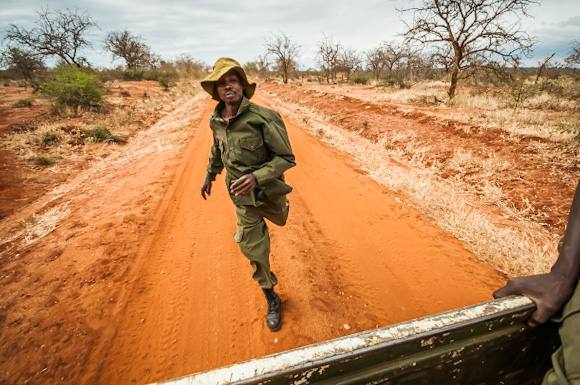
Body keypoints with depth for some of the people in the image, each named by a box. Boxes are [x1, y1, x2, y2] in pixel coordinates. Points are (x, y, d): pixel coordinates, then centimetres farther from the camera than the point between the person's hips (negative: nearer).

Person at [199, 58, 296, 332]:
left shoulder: (264, 117, -23)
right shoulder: (216, 121, -6)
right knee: (254, 249, 6)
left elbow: (286, 158, -22)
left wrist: (256, 176, -34)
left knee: (279, 219, 29)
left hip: (268, 188, -2)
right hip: (242, 195, 3)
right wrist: (209, 175, 21)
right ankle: (271, 299, 29)